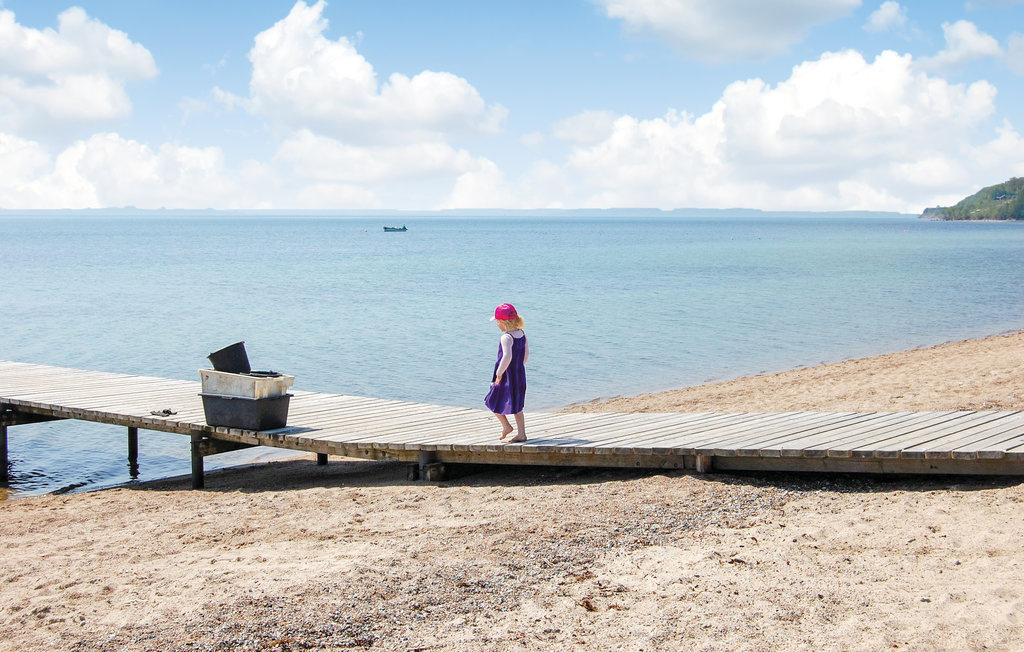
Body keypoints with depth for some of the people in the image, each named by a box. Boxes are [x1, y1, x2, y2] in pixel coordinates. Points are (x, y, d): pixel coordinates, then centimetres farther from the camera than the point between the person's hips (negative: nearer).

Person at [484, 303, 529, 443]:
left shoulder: (506, 337, -20)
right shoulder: (522, 334, 5)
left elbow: (507, 357, -30)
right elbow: (526, 353, 14)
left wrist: (499, 373, -21)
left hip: (507, 377, -8)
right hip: (520, 374, 8)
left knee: (493, 402, 12)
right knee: (516, 406, 15)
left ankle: (506, 426, 15)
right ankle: (521, 433, 15)